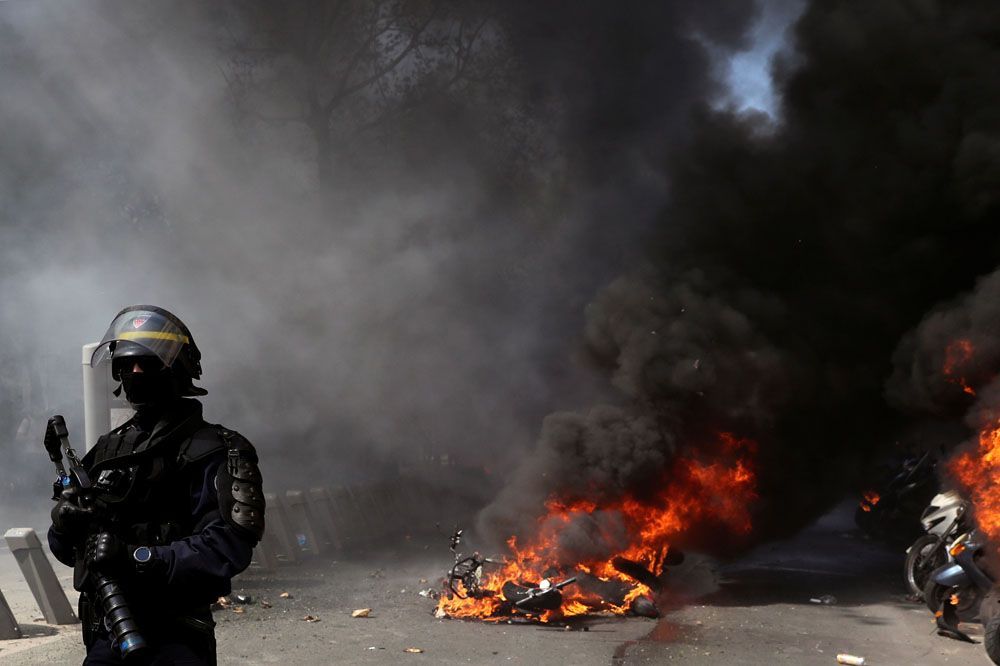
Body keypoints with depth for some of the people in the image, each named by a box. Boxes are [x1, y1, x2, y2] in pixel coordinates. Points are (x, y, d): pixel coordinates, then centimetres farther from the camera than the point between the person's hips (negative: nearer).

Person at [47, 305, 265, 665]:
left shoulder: (210, 452, -9)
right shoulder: (108, 449, 11)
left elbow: (227, 548, -20)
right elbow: (65, 549, 15)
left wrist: (136, 557, -26)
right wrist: (65, 521, -8)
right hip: (106, 635, 6)